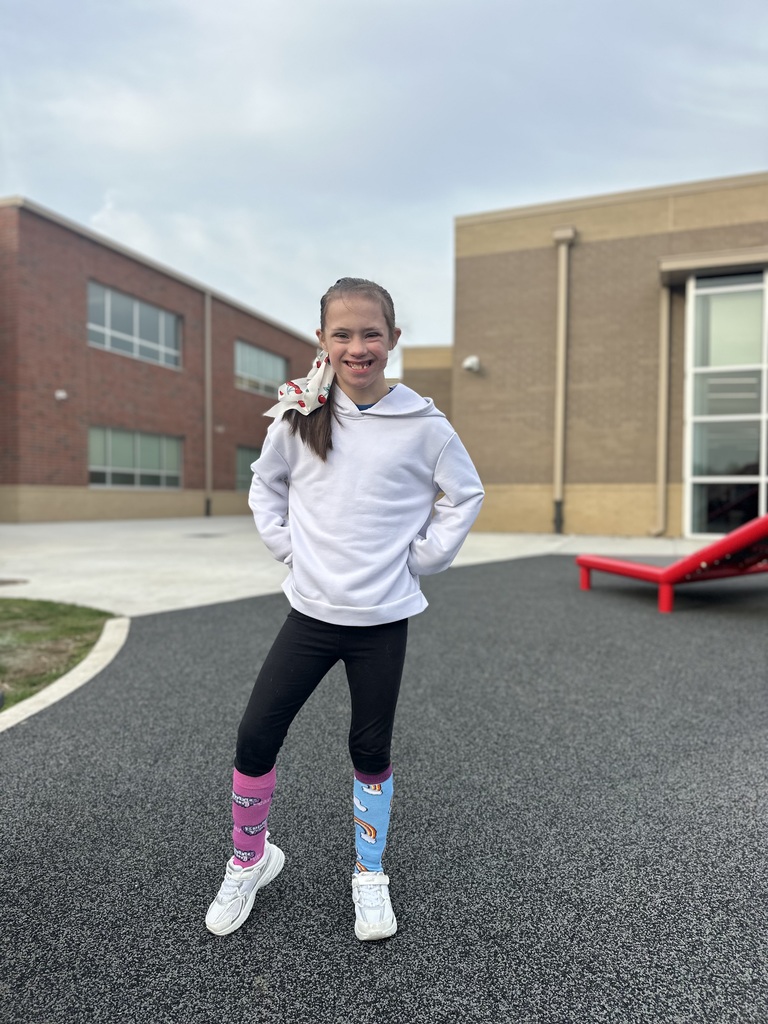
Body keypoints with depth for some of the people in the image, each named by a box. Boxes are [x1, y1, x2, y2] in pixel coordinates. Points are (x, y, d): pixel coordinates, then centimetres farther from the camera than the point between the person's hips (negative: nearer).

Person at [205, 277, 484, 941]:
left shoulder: (423, 424, -7)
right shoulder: (299, 417, -2)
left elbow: (465, 497, 5)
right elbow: (265, 483, 14)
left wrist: (420, 558, -1)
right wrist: (286, 544, 4)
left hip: (383, 618, -1)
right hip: (311, 611, 2)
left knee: (371, 750, 11)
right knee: (256, 737, 2)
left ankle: (370, 875, 35)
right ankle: (249, 860, 29)